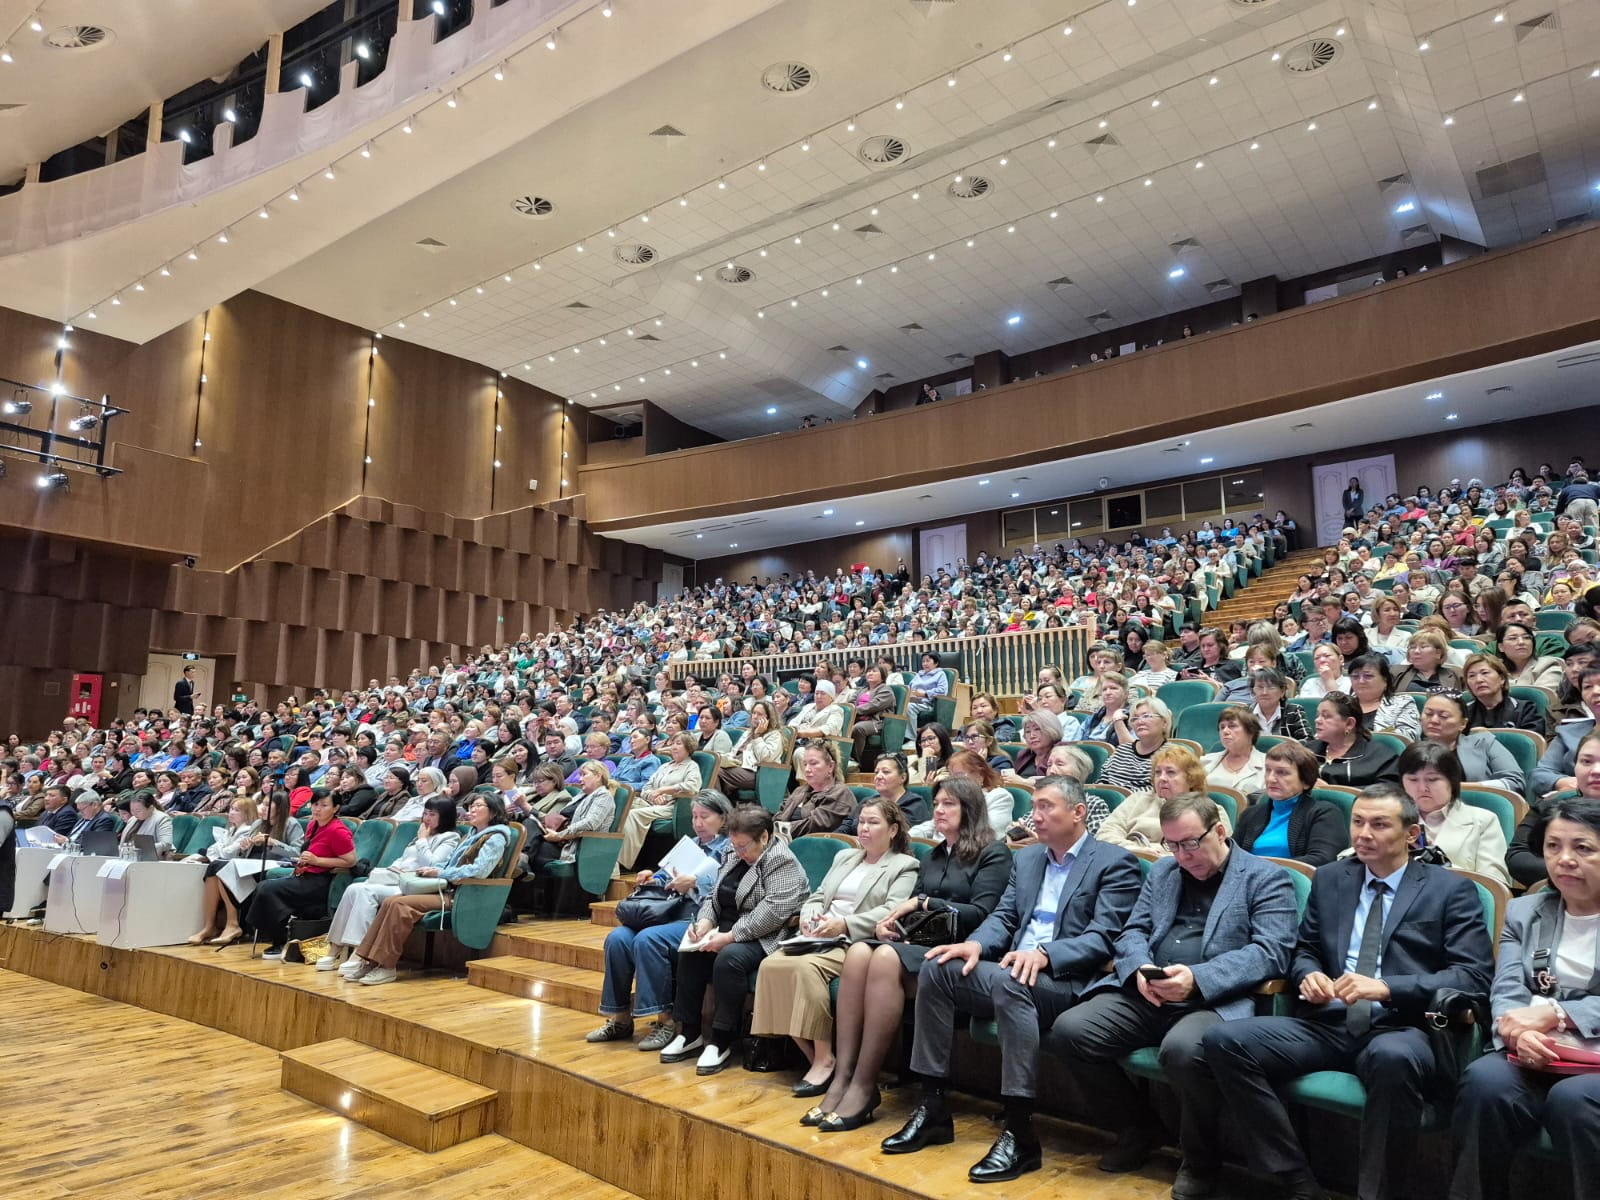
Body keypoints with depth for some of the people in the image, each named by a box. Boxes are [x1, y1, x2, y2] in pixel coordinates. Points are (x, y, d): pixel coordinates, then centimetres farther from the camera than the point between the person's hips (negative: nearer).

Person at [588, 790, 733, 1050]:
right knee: (617, 938, -14)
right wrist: (651, 879, 4)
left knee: (648, 939, -31)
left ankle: (664, 1022, -21)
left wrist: (695, 881, -18)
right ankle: (621, 1019, -3)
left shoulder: (730, 848, 3)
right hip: (669, 913, 8)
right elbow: (666, 875, 25)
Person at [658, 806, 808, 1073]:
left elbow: (773, 911, -24)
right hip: (728, 932, 8)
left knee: (729, 958, -33)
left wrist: (729, 937, -25)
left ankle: (722, 1041, -19)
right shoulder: (733, 856, 15)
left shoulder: (782, 861, -13)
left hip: (764, 938, -8)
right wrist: (705, 922, -5)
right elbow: (714, 895, 17)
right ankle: (690, 1033, -3)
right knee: (690, 952, -14)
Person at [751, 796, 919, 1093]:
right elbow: (817, 896, 23)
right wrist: (809, 917, -1)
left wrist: (844, 924, -22)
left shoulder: (904, 866, 5)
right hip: (821, 937, 7)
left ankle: (825, 1060, -23)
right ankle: (810, 1055, -12)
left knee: (807, 966, -33)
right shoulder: (845, 857, 27)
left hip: (859, 943, -7)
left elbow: (891, 912, -10)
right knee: (771, 965, -20)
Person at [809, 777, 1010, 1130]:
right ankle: (842, 1077, -28)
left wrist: (923, 902, -10)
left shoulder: (993, 854, 3)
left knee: (886, 957, -34)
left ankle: (864, 1086, -28)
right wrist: (889, 922, -1)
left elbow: (980, 914, -8)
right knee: (858, 952, -26)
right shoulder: (933, 857, 24)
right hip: (919, 940, 6)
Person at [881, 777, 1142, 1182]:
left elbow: (1102, 938, -13)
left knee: (1008, 981, -37)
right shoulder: (1026, 857, 19)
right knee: (935, 969, -16)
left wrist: (1043, 952, -29)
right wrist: (975, 944, -9)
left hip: (1069, 981, -7)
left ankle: (1020, 1132, -30)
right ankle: (933, 1107, -8)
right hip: (1013, 970, 7)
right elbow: (1003, 917, 14)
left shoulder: (1115, 862, -2)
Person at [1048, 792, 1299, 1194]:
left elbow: (1271, 952, -9)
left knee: (1183, 1050, -37)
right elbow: (1132, 933, 17)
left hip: (1215, 1000, -5)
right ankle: (1138, 1129, 10)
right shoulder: (1161, 871, 20)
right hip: (1146, 996, 6)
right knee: (1068, 1031, -16)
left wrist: (1198, 978, -22)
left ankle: (1201, 1158, -5)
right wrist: (1140, 968, -8)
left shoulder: (1266, 879, 3)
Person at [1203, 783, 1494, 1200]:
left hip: (1399, 1030, -4)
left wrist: (1387, 987, -18)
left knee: (1393, 1058, -41)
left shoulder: (1451, 889, 5)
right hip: (1327, 1023, 4)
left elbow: (1474, 976, -4)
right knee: (1224, 1039, -20)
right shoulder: (1329, 878, 17)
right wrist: (1308, 974, -4)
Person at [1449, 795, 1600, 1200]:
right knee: (1484, 1082, -29)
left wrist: (1552, 1014, -18)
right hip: (1535, 1058, 2)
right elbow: (1506, 993, 4)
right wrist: (1519, 1031, -18)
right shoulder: (1523, 912, 15)